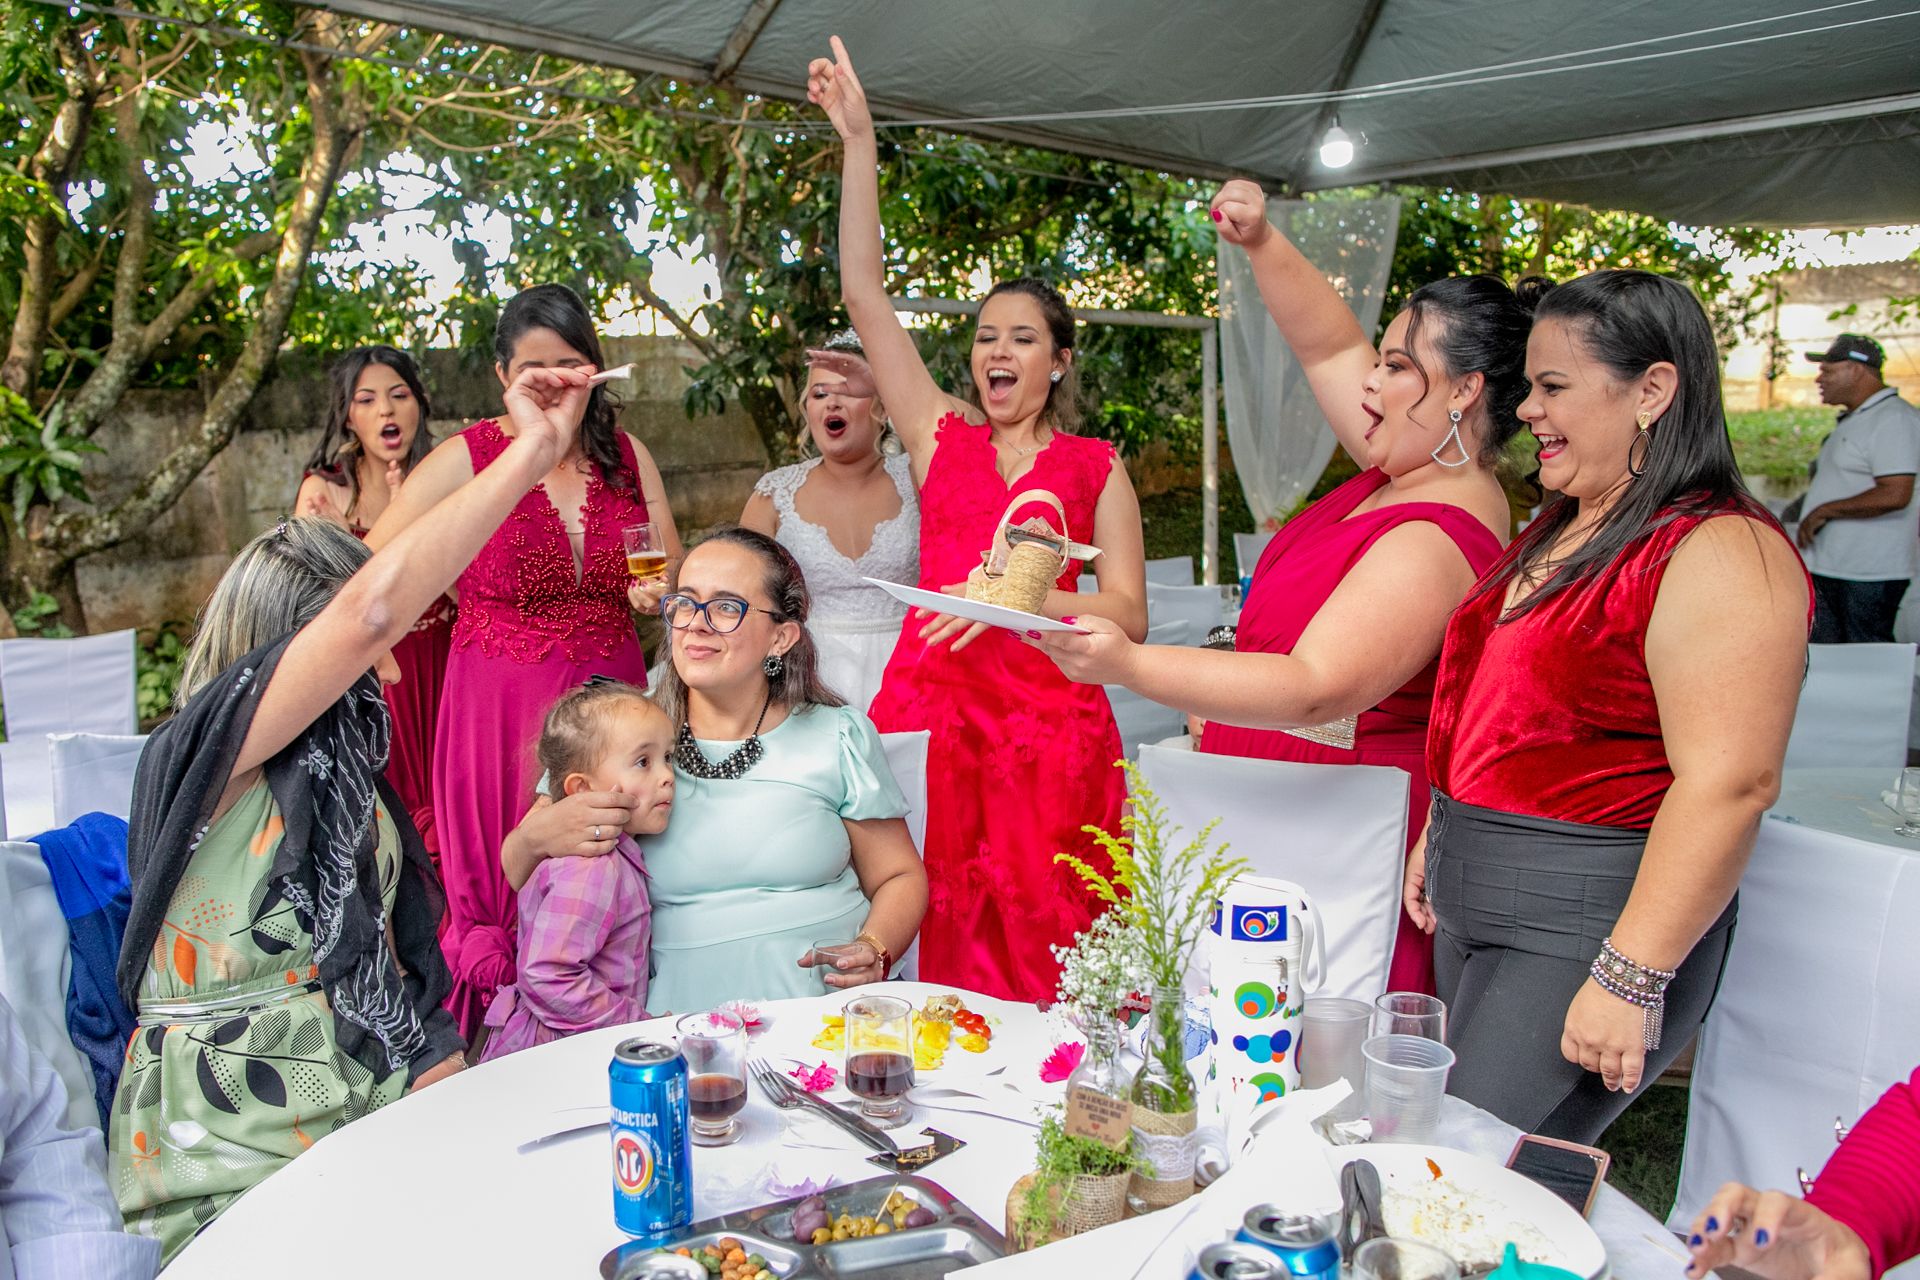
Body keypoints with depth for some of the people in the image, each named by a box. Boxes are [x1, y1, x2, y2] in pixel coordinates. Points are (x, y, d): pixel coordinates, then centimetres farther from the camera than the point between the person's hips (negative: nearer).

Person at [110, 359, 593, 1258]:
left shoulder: (340, 764, 13)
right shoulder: (197, 760, -13)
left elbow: (383, 960, 12)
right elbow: (374, 605, -28)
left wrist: (447, 1084, -4)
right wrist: (534, 450, -24)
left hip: (374, 1116, 7)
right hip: (234, 1169, -7)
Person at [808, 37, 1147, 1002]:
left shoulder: (1097, 469, 8)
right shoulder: (943, 439, 12)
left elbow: (1129, 614, 2)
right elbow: (865, 295, 7)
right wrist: (858, 138, 4)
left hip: (1045, 720, -1)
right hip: (929, 707, 2)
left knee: (1037, 947, 0)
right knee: (934, 944, 2)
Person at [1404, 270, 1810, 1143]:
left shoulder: (1720, 553, -17)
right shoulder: (1559, 531, 13)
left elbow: (1730, 784, -24)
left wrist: (1631, 980, -25)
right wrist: (1442, 837, 22)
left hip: (1587, 920, -9)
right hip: (1478, 901, 9)